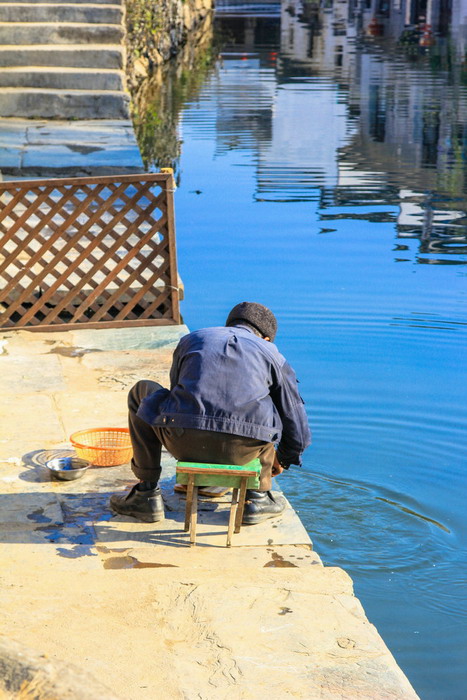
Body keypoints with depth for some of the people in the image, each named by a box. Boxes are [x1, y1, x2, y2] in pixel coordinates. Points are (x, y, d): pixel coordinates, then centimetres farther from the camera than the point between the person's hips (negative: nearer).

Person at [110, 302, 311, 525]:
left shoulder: (191, 339, 26)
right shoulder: (273, 355, 21)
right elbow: (298, 431, 22)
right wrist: (282, 459, 44)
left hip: (183, 442, 0)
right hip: (242, 450, 0)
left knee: (142, 392, 30)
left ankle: (146, 495, 28)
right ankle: (256, 498, 31)